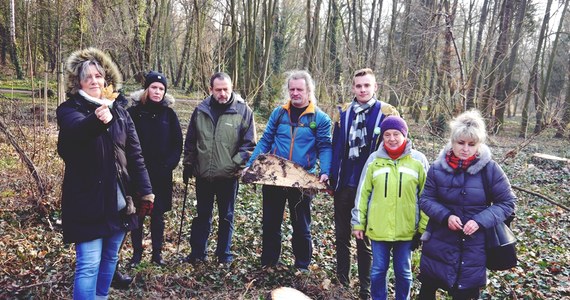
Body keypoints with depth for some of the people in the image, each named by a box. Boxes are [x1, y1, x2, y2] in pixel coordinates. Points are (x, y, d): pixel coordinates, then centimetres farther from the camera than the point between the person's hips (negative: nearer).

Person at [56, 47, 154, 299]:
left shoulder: (119, 113, 8)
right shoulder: (69, 109, -4)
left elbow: (135, 155, 7)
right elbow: (77, 128, -29)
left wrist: (145, 191, 2)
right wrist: (97, 120, -52)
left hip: (119, 200, 5)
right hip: (87, 201, -4)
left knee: (110, 258, 17)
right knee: (89, 264, -6)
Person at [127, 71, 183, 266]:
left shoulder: (169, 114, 3)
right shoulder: (134, 112, -2)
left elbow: (177, 144, 4)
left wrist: (168, 166, -6)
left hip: (161, 175, 1)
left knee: (158, 214, 10)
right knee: (138, 214, 8)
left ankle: (157, 253, 22)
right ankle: (137, 252, 23)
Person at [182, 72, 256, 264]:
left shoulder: (243, 110, -8)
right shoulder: (201, 110, 1)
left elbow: (249, 144, -6)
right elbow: (191, 141, 10)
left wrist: (235, 164, -15)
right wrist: (188, 165, 9)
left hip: (228, 176, -2)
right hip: (203, 175, 3)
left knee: (226, 217, 13)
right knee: (202, 216, 16)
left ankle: (224, 254, 28)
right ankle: (198, 253, 30)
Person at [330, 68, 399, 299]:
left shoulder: (388, 113, -5)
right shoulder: (344, 112, 5)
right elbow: (335, 146, 9)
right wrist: (332, 176, 6)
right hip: (344, 185, 4)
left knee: (364, 239, 8)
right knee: (341, 235, 14)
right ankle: (341, 280, 30)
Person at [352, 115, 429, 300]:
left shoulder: (418, 160, -3)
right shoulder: (374, 159, 0)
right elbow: (362, 193, 4)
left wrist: (425, 226, -1)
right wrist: (358, 222, 4)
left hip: (406, 229, 0)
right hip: (378, 228, 1)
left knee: (403, 271, 15)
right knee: (378, 271, 11)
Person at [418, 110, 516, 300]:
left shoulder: (489, 168, -9)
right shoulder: (438, 168, -6)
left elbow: (507, 203, -4)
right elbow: (426, 199, 0)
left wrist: (480, 221, -17)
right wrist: (445, 216, -17)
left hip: (474, 245, -1)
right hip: (439, 241, 1)